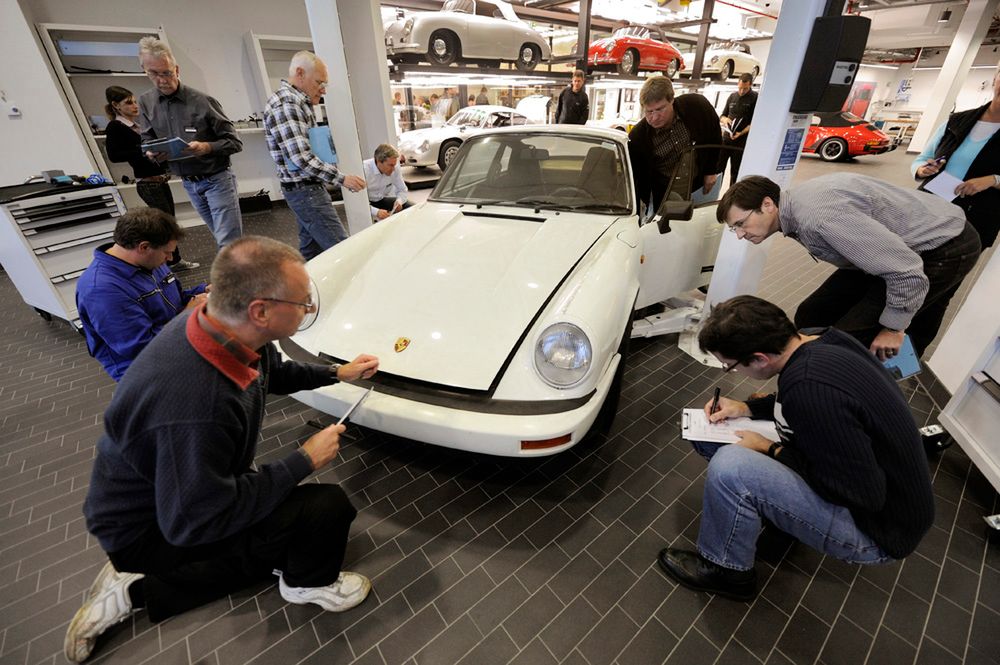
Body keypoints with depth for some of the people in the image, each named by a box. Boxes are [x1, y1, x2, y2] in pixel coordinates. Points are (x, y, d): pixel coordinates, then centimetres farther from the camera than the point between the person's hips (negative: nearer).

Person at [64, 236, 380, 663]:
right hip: (148, 530, -8)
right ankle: (308, 583, 14)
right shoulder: (196, 406, -41)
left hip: (176, 493, 8)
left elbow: (273, 372, 7)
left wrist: (337, 374, 5)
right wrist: (304, 460, -25)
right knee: (327, 507, -19)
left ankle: (137, 589, 23)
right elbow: (195, 521, -30)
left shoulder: (222, 327, -15)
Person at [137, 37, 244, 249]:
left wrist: (207, 147, -28)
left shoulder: (202, 101, -10)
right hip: (188, 183, 5)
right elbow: (148, 140, 10)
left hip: (216, 179, -5)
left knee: (228, 244, -9)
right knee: (223, 238, 14)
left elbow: (235, 142, -10)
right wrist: (152, 152, -13)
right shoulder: (146, 102, 5)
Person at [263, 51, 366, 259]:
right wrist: (342, 178, -22)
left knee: (311, 251, 13)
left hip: (310, 188, 10)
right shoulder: (284, 105, -15)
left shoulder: (298, 102, 17)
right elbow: (301, 159, -23)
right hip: (304, 190, -10)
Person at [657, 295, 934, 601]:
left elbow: (863, 493, -28)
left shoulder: (812, 387, -37)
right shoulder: (816, 339, -10)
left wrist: (771, 451, -18)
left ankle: (726, 569, -2)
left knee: (729, 467, -29)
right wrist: (747, 407, -2)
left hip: (877, 527, -8)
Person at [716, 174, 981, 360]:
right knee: (811, 318, 2)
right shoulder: (796, 206, -4)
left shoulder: (818, 215, -34)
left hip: (946, 248, -8)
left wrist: (892, 328, -17)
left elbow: (907, 272, -31)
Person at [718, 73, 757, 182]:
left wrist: (741, 133, -22)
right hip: (725, 138, 4)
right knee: (718, 168, 3)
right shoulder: (732, 96, 12)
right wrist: (724, 119, -6)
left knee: (736, 172, 3)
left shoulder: (755, 98, -3)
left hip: (741, 142, -4)